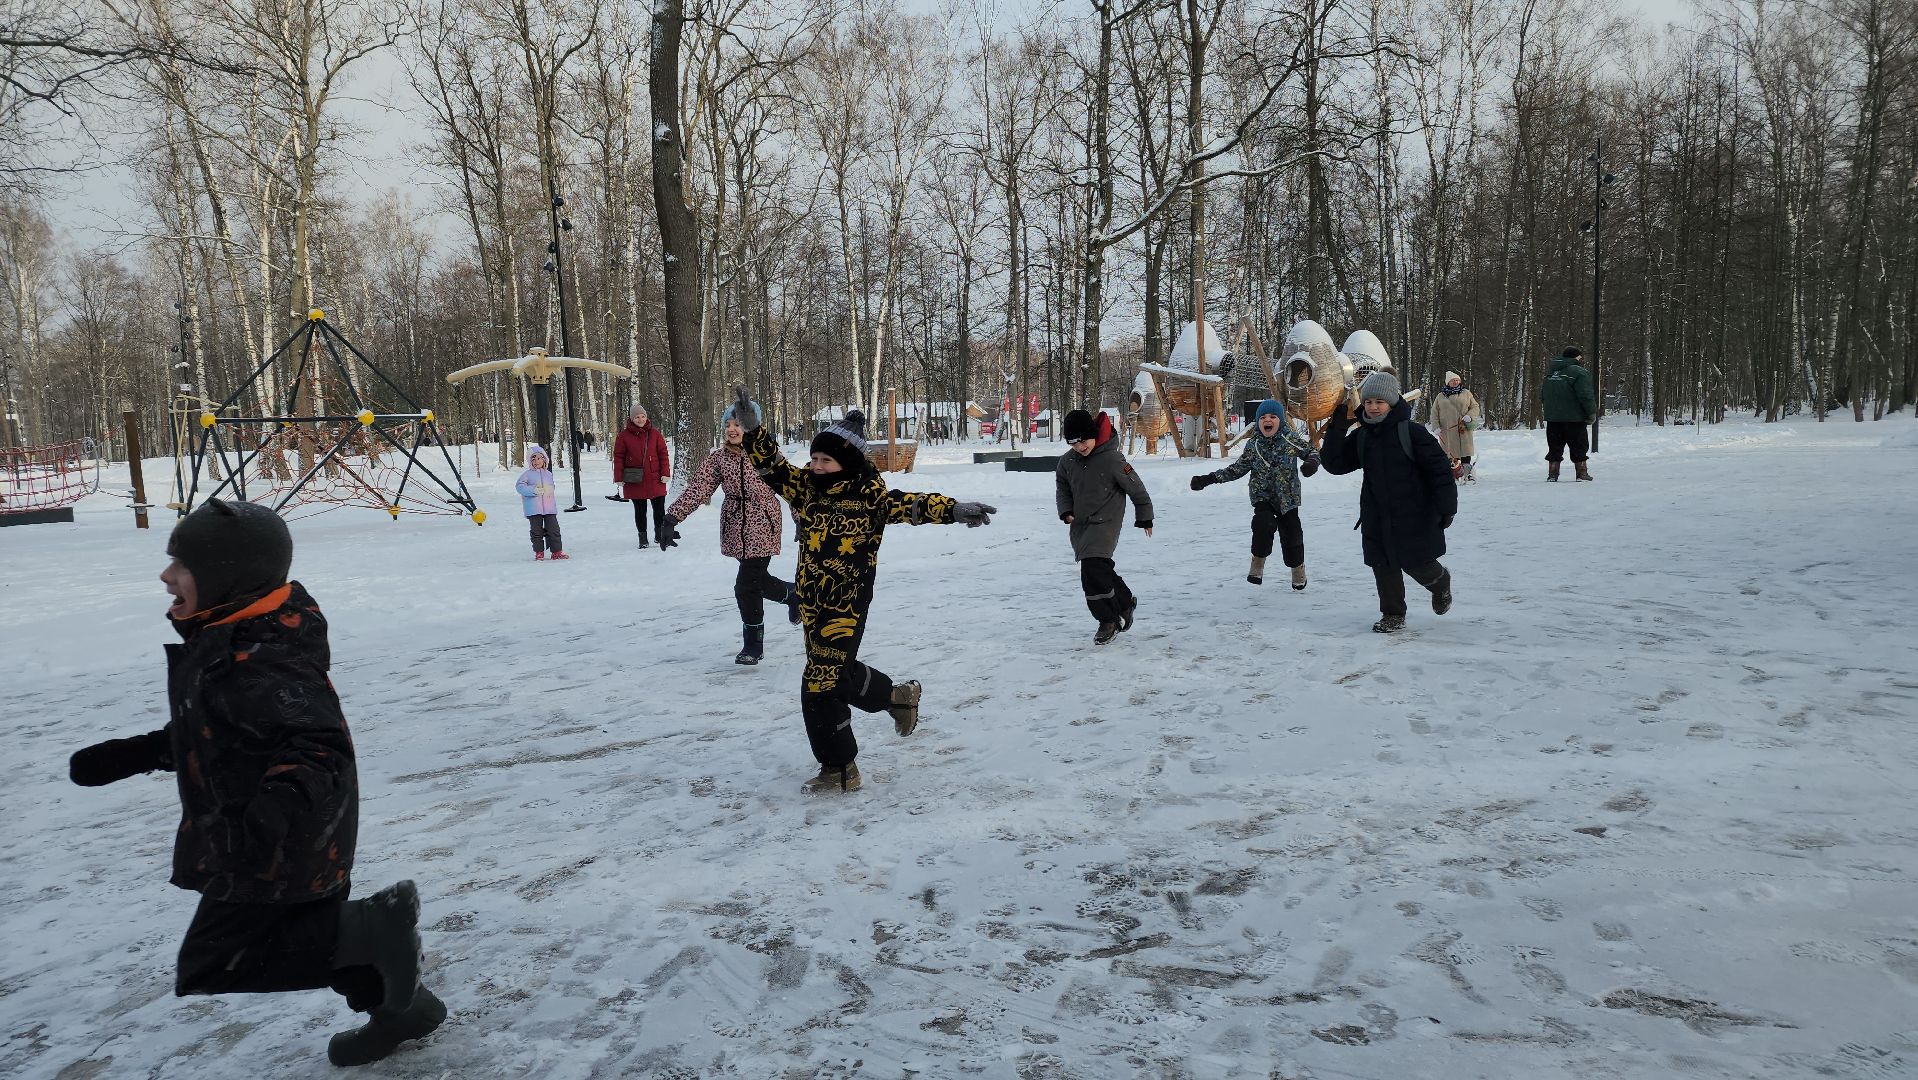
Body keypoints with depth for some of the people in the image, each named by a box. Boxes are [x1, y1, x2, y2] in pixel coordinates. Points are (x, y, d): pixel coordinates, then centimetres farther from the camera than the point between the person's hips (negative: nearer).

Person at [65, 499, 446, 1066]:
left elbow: (318, 746, -36)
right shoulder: (222, 639, 5)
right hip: (299, 840, 10)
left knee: (210, 964, -1)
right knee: (308, 929, 21)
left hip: (282, 848, -10)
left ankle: (374, 927, -8)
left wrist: (278, 806, -51)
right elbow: (211, 732, 19)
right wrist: (130, 755, 18)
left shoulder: (258, 661, -28)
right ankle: (402, 1007, 33)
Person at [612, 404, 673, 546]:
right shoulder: (624, 435, -1)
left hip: (655, 479, 1)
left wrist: (665, 473, -3)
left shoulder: (654, 433, 3)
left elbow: (663, 453, 4)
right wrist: (619, 478, -6)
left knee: (659, 509, 2)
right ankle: (642, 537, 19)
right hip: (634, 480, -1)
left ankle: (660, 535, 18)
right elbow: (618, 457, -1)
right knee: (640, 510, 9)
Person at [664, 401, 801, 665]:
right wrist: (673, 516, -19)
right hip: (736, 529, 4)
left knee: (747, 586, -8)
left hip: (762, 527, -4)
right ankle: (792, 594, 44)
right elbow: (697, 488, -8)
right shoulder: (718, 458, 0)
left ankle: (753, 644, 14)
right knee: (756, 579, 14)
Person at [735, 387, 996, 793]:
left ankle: (839, 769, 10)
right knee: (837, 673, 19)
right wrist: (752, 429, -8)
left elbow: (913, 504, -22)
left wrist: (955, 509, -36)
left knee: (821, 685, -6)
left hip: (846, 608, -7)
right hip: (812, 604, 7)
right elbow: (771, 466, 4)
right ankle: (899, 696, 44)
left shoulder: (870, 496, -12)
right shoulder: (806, 487, 4)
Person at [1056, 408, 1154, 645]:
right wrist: (1066, 510, 1)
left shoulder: (1112, 459, -17)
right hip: (1080, 524, 6)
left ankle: (1109, 620, -4)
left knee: (1092, 570, -18)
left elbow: (1136, 488, -6)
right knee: (1101, 569, 12)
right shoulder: (1067, 461, -1)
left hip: (1105, 522, -6)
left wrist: (1145, 517, 4)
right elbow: (1062, 487, 18)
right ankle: (1125, 601, 35)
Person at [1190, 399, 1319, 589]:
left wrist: (1312, 462, -23)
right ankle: (1258, 562, -2)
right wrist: (1209, 479, -2)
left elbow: (1311, 452, 2)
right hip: (1262, 496, 0)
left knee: (1291, 534, 2)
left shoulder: (1291, 439, -7)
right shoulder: (1253, 445, -2)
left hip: (1288, 497, 0)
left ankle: (1297, 567, 31)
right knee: (1264, 524, -26)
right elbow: (1237, 469, 3)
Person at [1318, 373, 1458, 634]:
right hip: (1377, 517, 5)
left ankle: (1440, 582, 39)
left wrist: (1446, 507, -11)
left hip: (1413, 513, -4)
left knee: (1416, 564, 4)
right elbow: (1335, 463, 1)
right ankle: (1393, 614, 24)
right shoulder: (1361, 437, 4)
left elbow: (1439, 468, -10)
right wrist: (1337, 426, -7)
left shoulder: (1411, 432, -12)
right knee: (1383, 566, 7)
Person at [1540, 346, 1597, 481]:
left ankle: (1552, 474, 6)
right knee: (1579, 447, 5)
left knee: (1555, 448, 9)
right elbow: (1586, 395, -17)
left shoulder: (1550, 374, 12)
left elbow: (1542, 398, 17)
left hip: (1552, 418, 6)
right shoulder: (1579, 372, -11)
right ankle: (1581, 473, 7)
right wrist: (1592, 413, -7)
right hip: (1574, 419, -6)